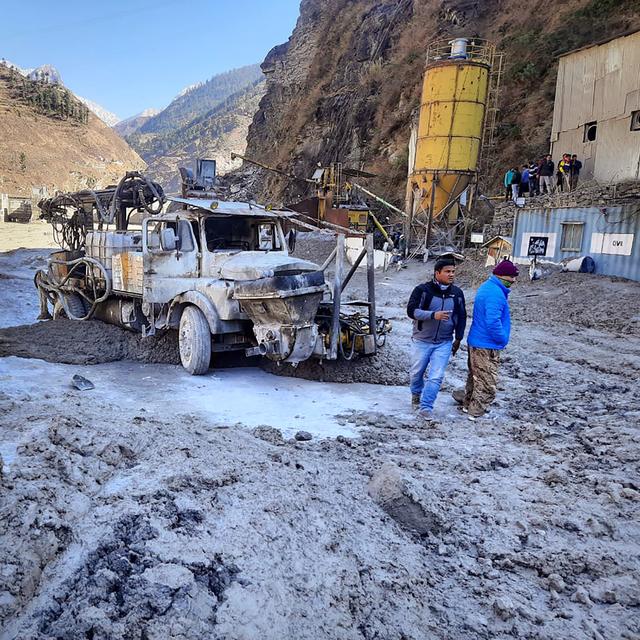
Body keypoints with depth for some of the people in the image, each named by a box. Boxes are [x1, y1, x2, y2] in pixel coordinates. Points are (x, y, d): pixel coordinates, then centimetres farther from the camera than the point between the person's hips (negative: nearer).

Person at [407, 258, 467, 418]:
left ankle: (425, 406, 3)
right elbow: (411, 311, -19)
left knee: (436, 377, -7)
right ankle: (416, 394, 44)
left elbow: (462, 317, 12)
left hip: (444, 343, 2)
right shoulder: (422, 290, -11)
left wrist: (458, 339, 12)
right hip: (422, 341, -1)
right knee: (417, 372, 15)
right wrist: (433, 315, -32)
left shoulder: (457, 293, 1)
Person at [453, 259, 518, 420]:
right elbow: (493, 322, -27)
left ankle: (468, 404, 36)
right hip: (487, 346, -10)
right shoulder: (495, 293, -22)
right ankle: (475, 413, 9)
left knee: (475, 377, 23)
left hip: (476, 342, 10)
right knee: (488, 384, 0)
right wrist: (503, 339, -13)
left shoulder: (486, 287, 13)